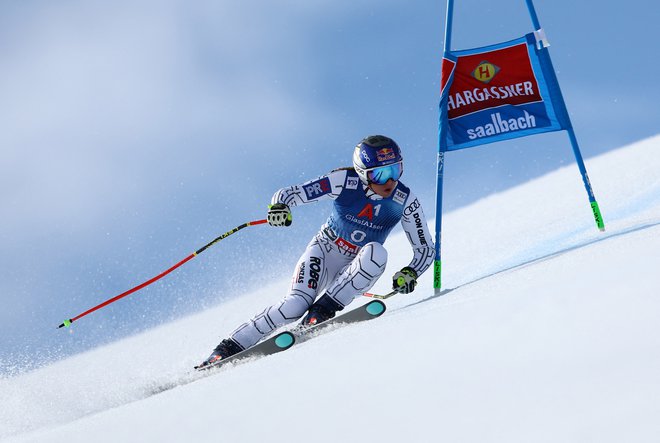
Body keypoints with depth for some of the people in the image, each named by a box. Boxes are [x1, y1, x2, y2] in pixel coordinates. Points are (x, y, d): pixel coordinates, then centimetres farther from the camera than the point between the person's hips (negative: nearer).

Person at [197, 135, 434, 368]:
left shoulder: (406, 202, -12)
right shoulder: (345, 181, -17)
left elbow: (425, 249, -2)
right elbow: (290, 193, -16)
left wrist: (410, 273, -22)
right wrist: (279, 206, -40)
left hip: (354, 271, 2)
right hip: (323, 252, -2)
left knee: (376, 253, -34)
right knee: (296, 303, -28)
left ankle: (323, 309, -29)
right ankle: (228, 349, -20)